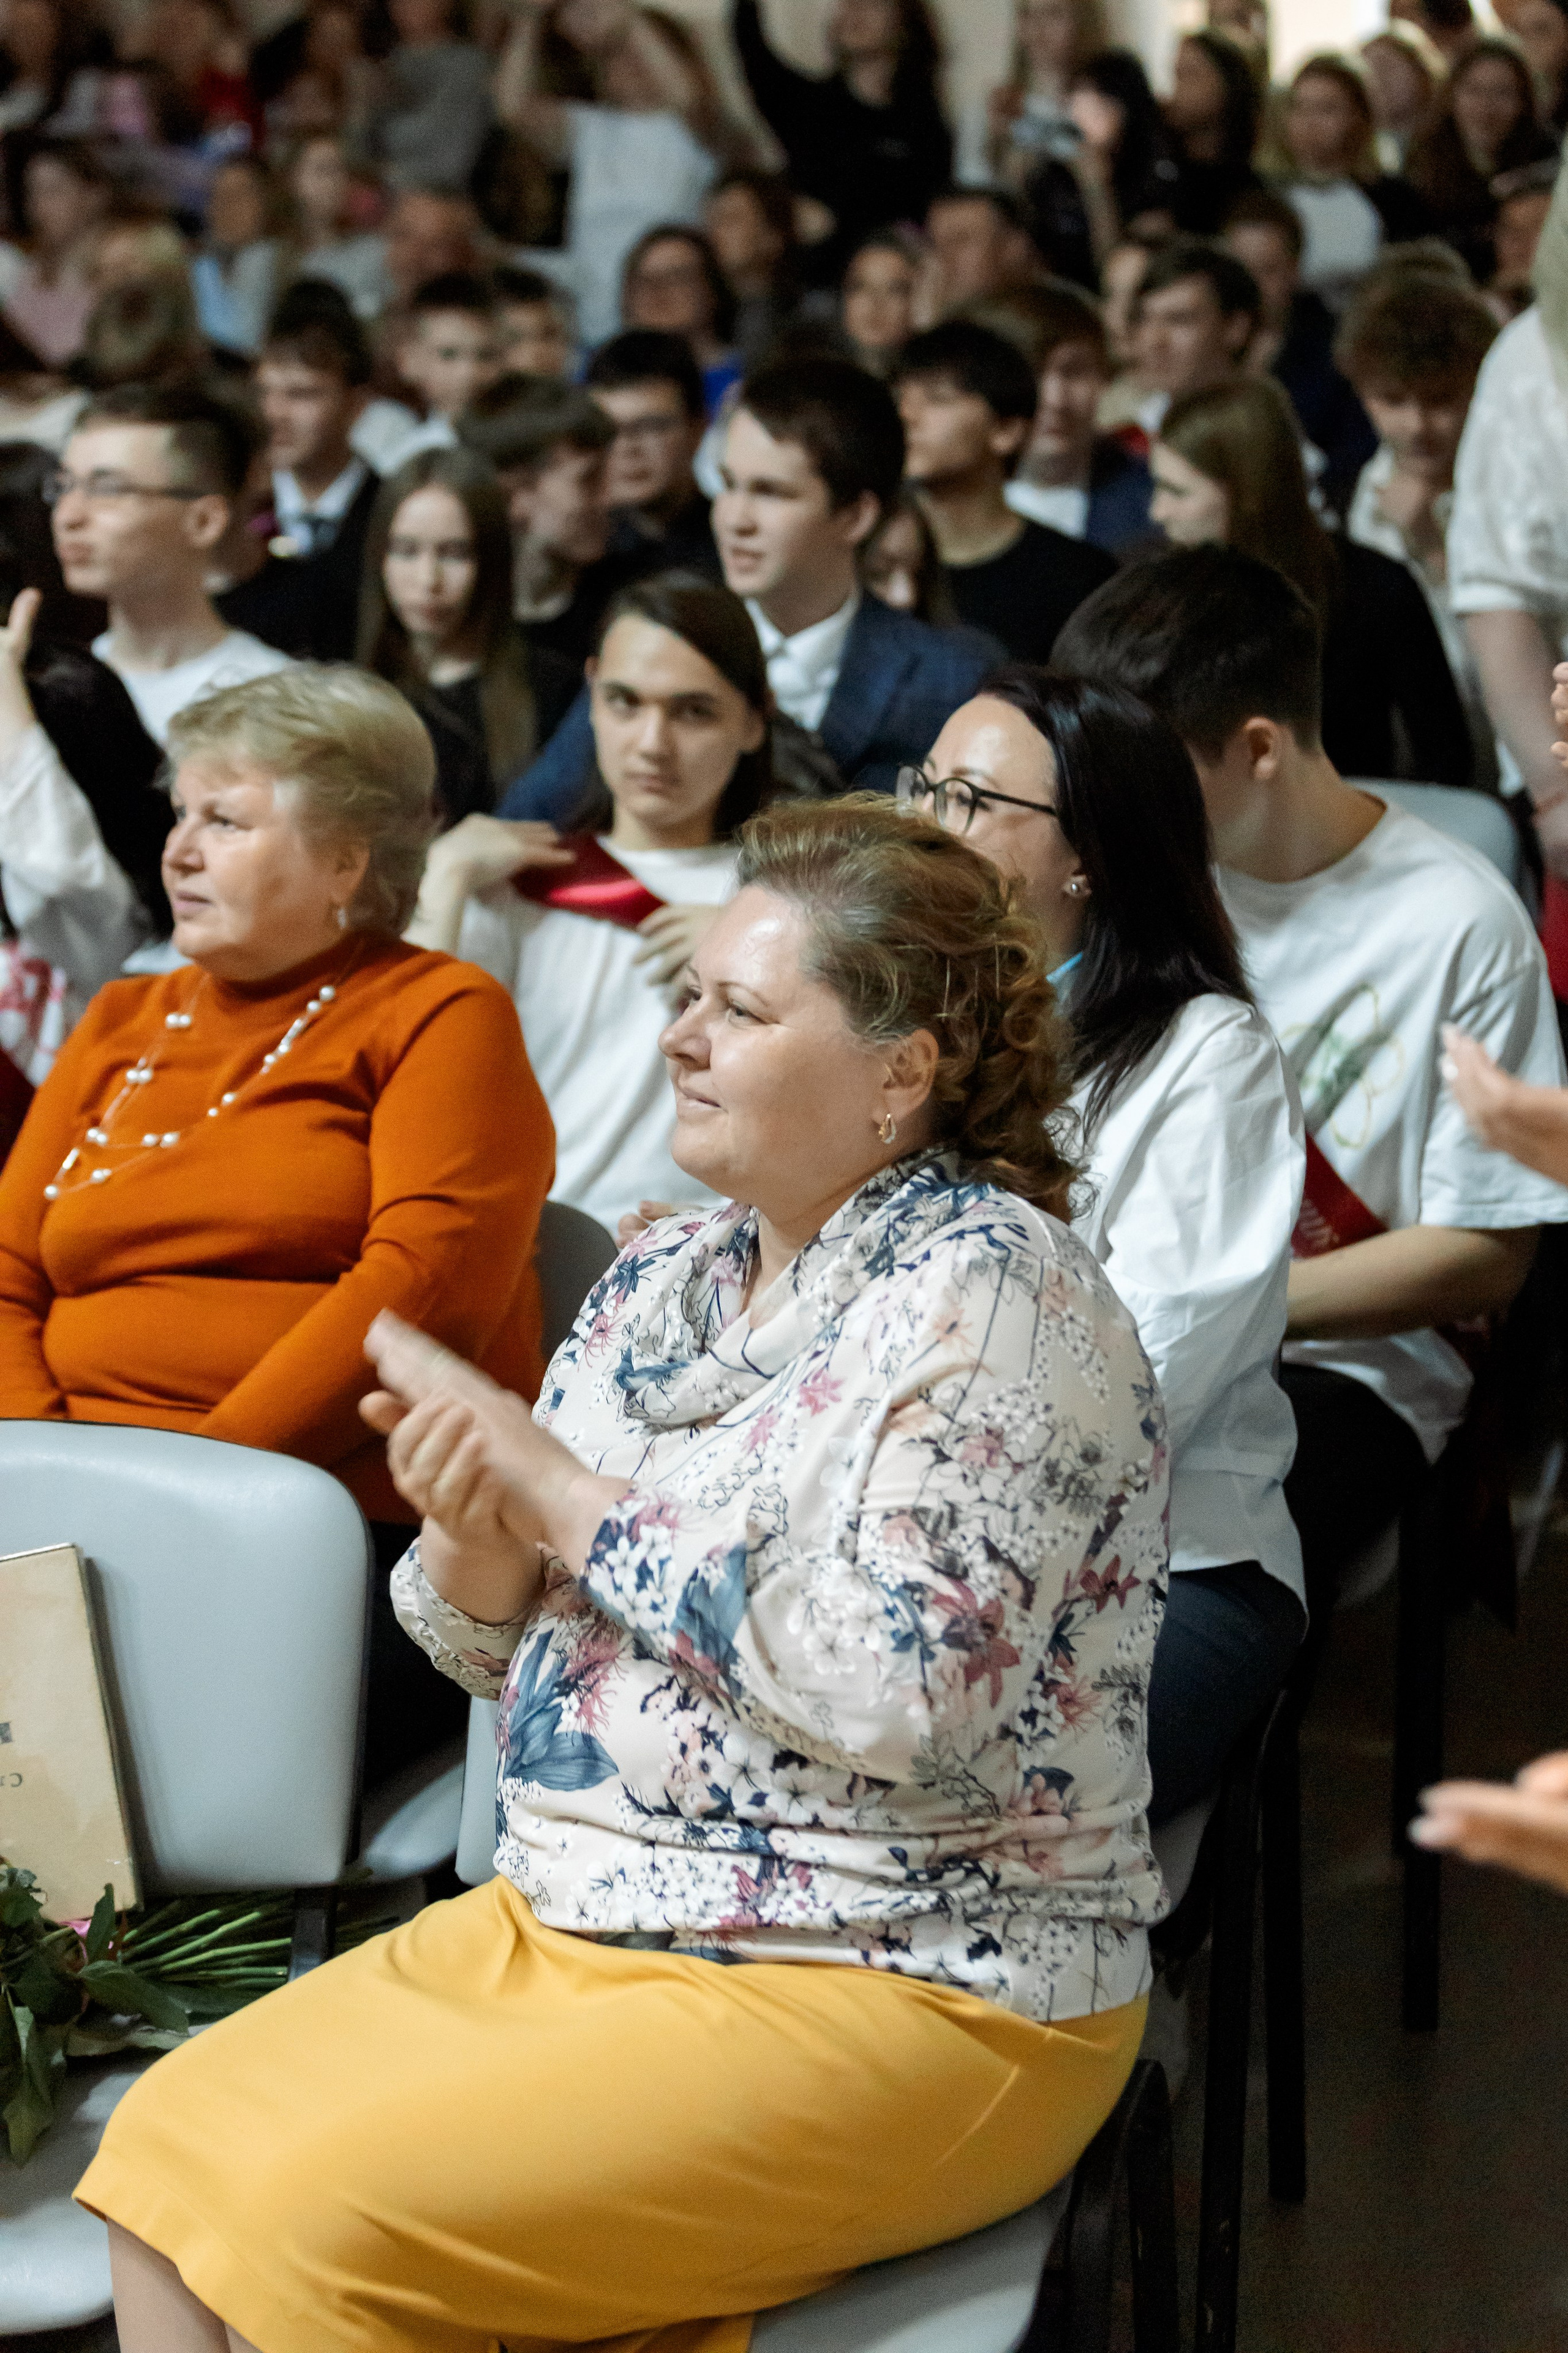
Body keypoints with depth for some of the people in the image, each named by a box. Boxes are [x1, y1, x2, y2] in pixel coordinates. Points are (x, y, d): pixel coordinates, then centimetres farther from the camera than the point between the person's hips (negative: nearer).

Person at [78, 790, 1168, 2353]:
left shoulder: (989, 1292, -14)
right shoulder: (664, 1280, 10)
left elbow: (903, 1683, -27)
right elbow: (494, 1646, 15)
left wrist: (562, 1491, -19)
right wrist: (474, 1533, -10)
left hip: (906, 1992, -8)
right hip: (570, 1924, 8)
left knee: (323, 2223, -20)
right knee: (168, 2144, -6)